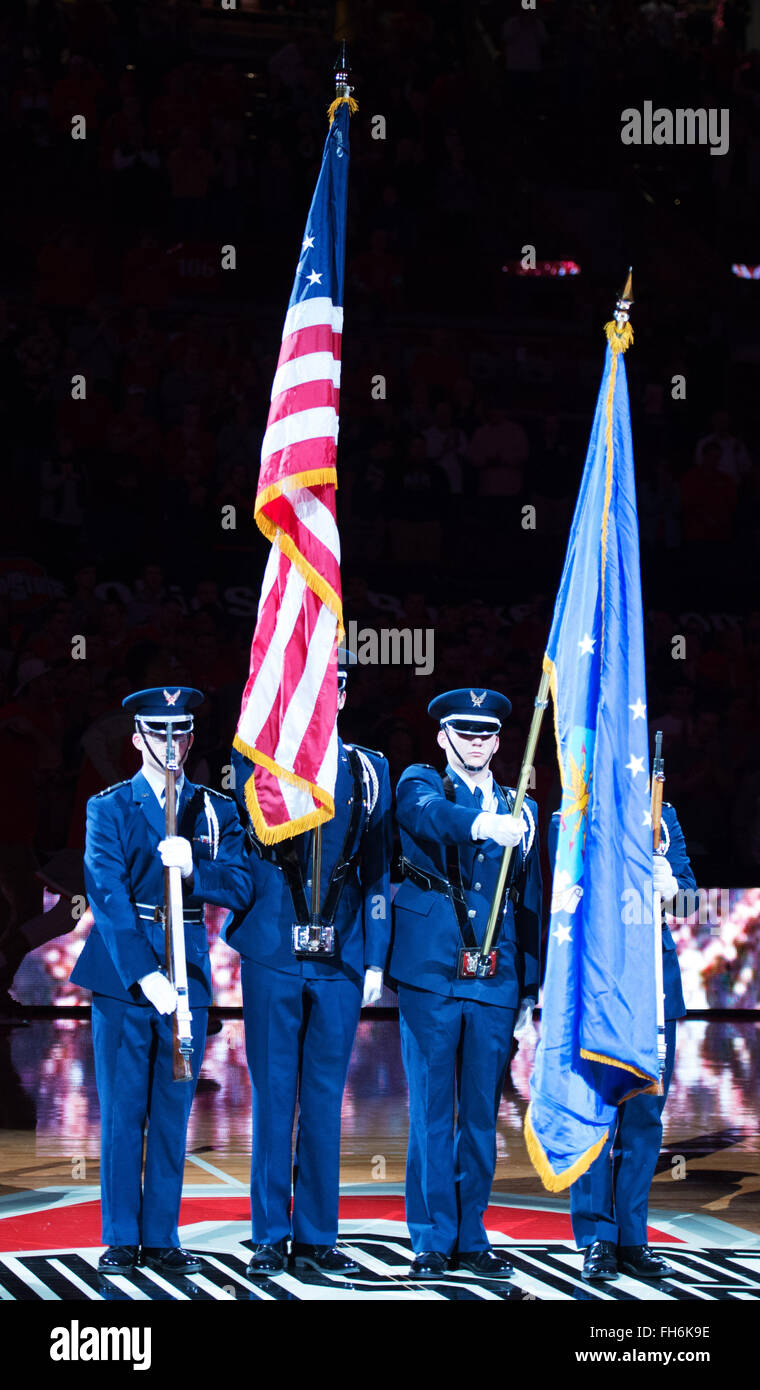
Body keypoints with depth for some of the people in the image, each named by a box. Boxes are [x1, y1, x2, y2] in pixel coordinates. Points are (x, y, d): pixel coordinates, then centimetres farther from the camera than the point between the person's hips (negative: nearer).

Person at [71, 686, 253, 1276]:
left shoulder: (218, 811, 11)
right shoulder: (108, 808, 2)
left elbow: (241, 888, 0)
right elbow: (107, 895, -10)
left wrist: (193, 870, -21)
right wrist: (143, 974, -21)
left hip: (187, 976, 2)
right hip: (121, 974, -2)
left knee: (173, 1115, 5)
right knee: (122, 1112, 0)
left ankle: (162, 1238, 11)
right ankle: (121, 1240, 7)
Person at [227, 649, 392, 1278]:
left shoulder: (369, 769, 10)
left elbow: (378, 868, 10)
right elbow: (261, 818, -13)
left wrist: (376, 958, 5)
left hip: (341, 958, 2)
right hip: (274, 953, -2)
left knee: (325, 1099, 6)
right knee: (273, 1097, 1)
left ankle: (316, 1236, 12)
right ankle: (270, 1237, 8)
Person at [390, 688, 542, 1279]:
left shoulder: (520, 808, 17)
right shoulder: (421, 785, 6)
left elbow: (531, 903, 17)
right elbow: (430, 814, -21)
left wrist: (530, 987, 11)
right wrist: (484, 825, -41)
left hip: (495, 982, 4)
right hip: (431, 975, -3)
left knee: (481, 1114, 6)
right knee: (433, 1113, -3)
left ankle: (471, 1238, 14)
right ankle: (434, 1240, 2)